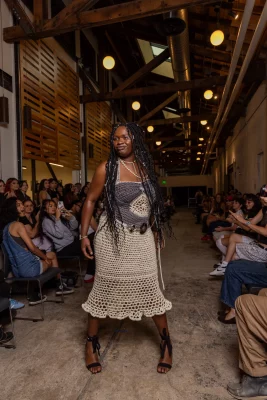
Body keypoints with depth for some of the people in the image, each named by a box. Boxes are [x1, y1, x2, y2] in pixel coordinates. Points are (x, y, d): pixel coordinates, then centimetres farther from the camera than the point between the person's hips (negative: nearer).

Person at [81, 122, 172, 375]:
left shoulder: (146, 167, 6)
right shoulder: (107, 168, -6)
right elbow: (90, 200, -3)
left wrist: (158, 230, 15)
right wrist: (84, 234, -8)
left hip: (142, 238, 3)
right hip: (113, 237, -3)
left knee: (150, 289, 8)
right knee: (105, 288, 7)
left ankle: (166, 341, 29)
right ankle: (91, 343, 29)